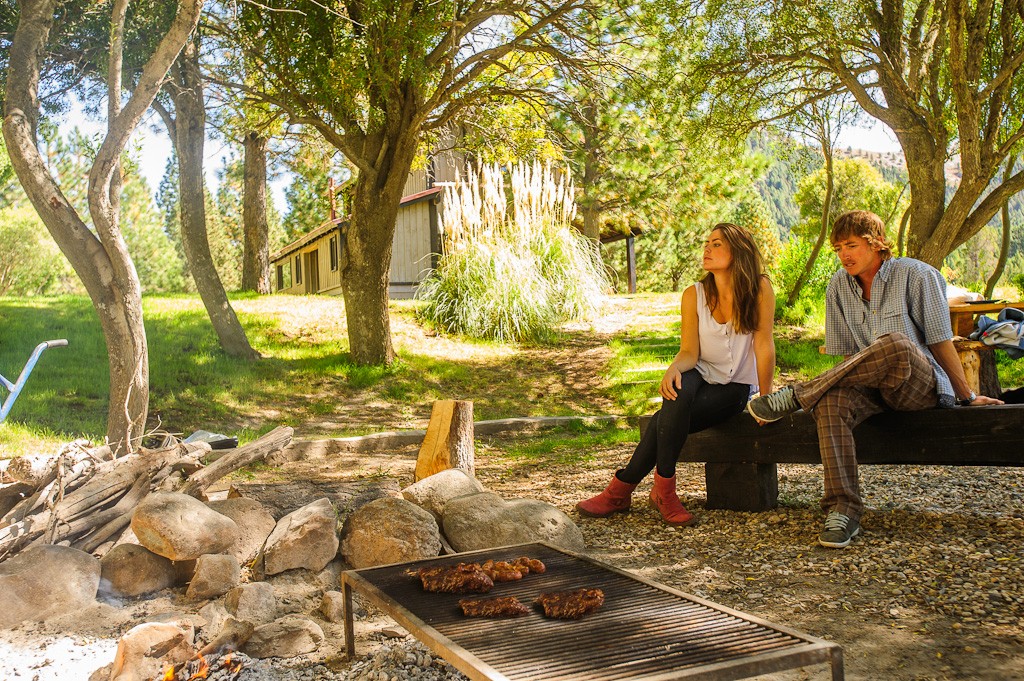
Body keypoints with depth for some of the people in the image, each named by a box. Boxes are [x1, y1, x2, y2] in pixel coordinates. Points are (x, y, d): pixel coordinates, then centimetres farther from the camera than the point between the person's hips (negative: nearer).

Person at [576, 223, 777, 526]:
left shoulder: (759, 289, -12)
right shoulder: (694, 294, -4)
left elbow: (763, 344, -13)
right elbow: (689, 352, -9)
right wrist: (674, 368, -32)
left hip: (735, 387, -2)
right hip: (700, 376, 2)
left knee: (668, 420, -29)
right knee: (679, 390, -35)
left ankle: (621, 490, -16)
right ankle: (664, 491, -26)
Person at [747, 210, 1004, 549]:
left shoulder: (916, 275, -3)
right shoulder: (838, 286, 10)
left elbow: (940, 342, -2)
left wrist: (967, 396, 2)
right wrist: (835, 383, -1)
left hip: (924, 385, -4)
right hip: (873, 387, 4)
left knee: (894, 343, -40)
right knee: (831, 400, -34)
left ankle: (797, 395, -28)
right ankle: (843, 510, -33)